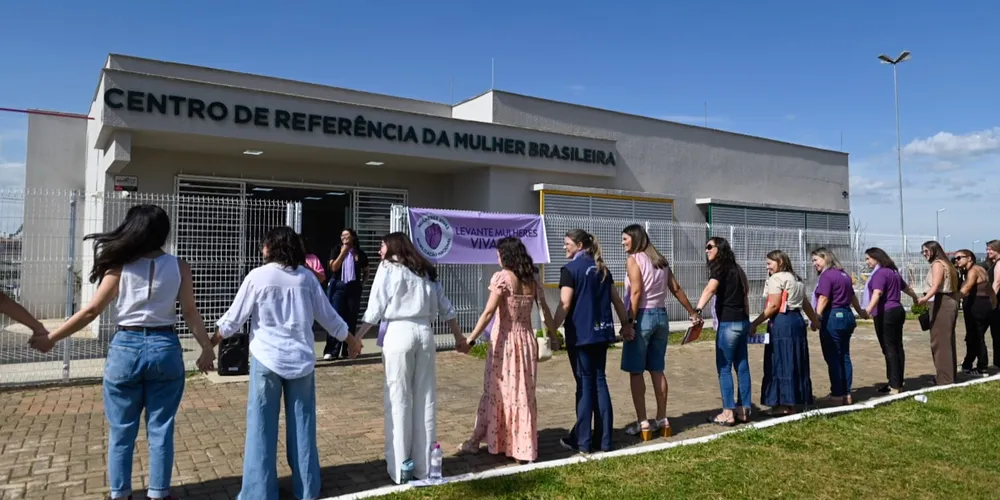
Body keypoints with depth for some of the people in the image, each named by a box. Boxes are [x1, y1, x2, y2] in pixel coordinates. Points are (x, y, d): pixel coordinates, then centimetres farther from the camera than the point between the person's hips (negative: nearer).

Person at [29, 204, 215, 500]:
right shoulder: (178, 267, -3)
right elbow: (190, 313, -3)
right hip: (165, 349, 1)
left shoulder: (121, 267, -5)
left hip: (126, 349, -1)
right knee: (160, 429, 10)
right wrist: (207, 348, 6)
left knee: (121, 431, 13)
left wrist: (50, 338, 9)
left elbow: (91, 311, -3)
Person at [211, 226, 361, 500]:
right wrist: (350, 339, 25)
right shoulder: (306, 276, 3)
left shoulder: (257, 276, -4)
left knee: (261, 427, 6)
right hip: (301, 359, 3)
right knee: (302, 424, 11)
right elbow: (327, 314, 10)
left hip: (267, 359, -3)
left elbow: (233, 319, 1)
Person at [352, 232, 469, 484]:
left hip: (399, 334, -4)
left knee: (398, 400, 2)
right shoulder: (425, 271, 18)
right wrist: (459, 338, 24)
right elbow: (446, 308, 17)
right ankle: (424, 465, 16)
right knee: (426, 399, 8)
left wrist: (356, 337, 4)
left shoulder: (388, 268, 4)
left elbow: (376, 308, -2)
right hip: (424, 334, 5)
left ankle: (400, 467, 7)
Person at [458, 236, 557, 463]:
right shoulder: (533, 278, 5)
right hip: (526, 340, 5)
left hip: (505, 340, -5)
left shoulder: (502, 277, -12)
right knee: (524, 393, 10)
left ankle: (477, 440, 20)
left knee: (496, 391, 7)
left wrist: (470, 339, -15)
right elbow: (545, 309, 10)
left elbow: (488, 313, -17)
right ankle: (524, 447, 17)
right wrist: (553, 335, 22)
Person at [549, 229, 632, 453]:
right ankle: (603, 439, 14)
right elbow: (616, 299, 16)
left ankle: (582, 441, 7)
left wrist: (552, 330, -13)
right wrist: (626, 323, 24)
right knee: (600, 381, 10)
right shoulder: (601, 268, 13)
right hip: (601, 331, 6)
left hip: (580, 333, -6)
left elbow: (565, 304, -16)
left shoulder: (570, 269, -8)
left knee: (585, 383, -1)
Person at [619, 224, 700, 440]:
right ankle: (662, 420, 18)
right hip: (661, 316, 7)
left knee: (636, 372, 0)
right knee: (657, 370, 13)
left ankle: (642, 423, 1)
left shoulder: (633, 259, -7)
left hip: (642, 316, -7)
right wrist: (692, 312, 24)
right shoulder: (661, 261, 14)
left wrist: (629, 322, -18)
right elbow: (676, 289, 15)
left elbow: (636, 292, -17)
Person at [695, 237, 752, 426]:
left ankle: (728, 413, -2)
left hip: (728, 323, -8)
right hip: (742, 322, 8)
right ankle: (743, 409, 17)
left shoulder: (720, 268, -9)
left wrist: (697, 310, -43)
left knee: (724, 367, -3)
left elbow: (710, 289, -29)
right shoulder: (736, 269, 16)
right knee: (742, 366, 11)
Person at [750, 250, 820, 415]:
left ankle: (784, 404, -1)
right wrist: (815, 320, 40)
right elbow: (805, 303, 26)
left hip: (781, 323, -9)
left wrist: (755, 323, -16)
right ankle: (794, 403, 18)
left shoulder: (776, 279, -9)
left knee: (781, 362, -4)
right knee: (795, 363, 12)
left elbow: (774, 306, -16)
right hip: (797, 321, 9)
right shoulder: (796, 279, 19)